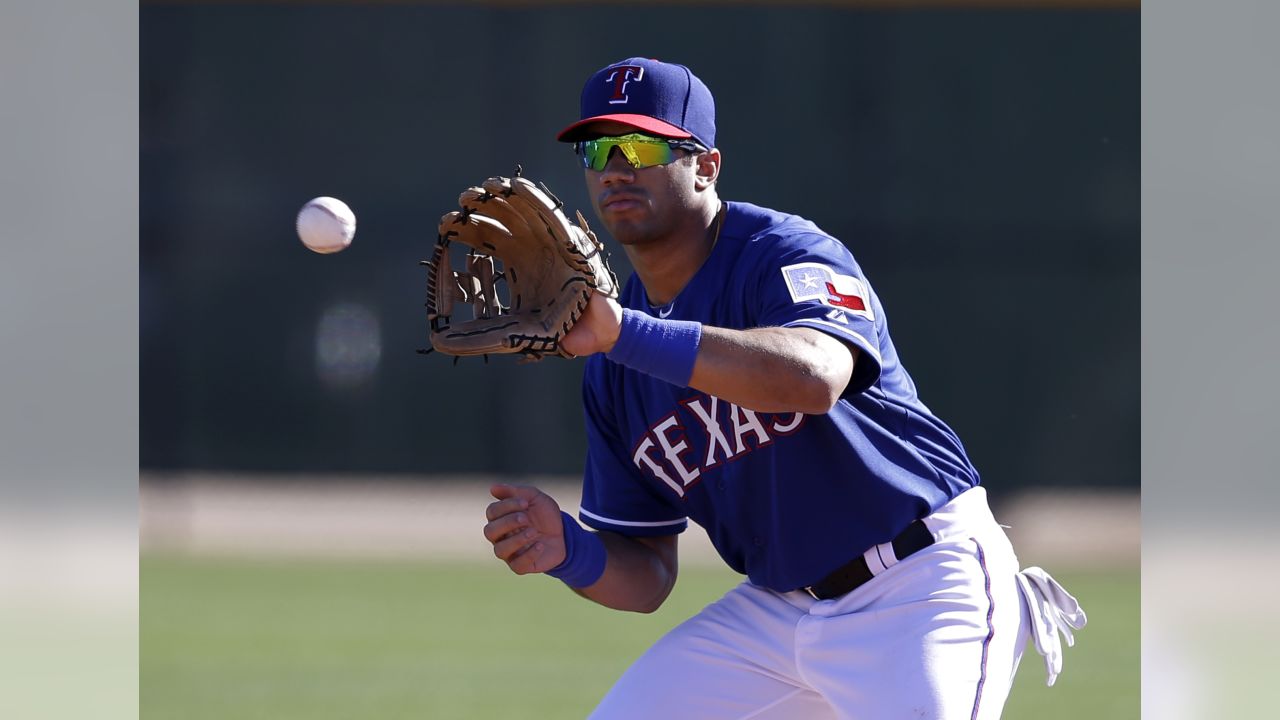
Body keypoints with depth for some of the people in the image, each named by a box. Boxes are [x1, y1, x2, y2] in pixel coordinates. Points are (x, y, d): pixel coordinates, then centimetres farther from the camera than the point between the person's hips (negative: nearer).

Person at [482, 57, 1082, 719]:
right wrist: (569, 551, -15)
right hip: (774, 609, 7)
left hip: (923, 588, -7)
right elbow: (646, 576, 8)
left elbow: (816, 376, -39)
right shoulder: (611, 370, 6)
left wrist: (624, 334, -43)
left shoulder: (785, 254, -14)